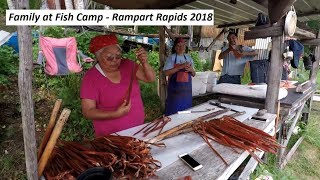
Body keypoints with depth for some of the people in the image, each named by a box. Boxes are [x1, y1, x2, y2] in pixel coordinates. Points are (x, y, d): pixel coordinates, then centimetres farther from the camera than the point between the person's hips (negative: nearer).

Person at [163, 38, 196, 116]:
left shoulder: (188, 57, 11)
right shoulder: (171, 57, -4)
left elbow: (193, 74, 15)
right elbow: (167, 72, -14)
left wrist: (191, 70, -9)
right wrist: (181, 67, -19)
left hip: (187, 88, 5)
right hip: (175, 89, -4)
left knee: (186, 109, 11)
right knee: (174, 109, 0)